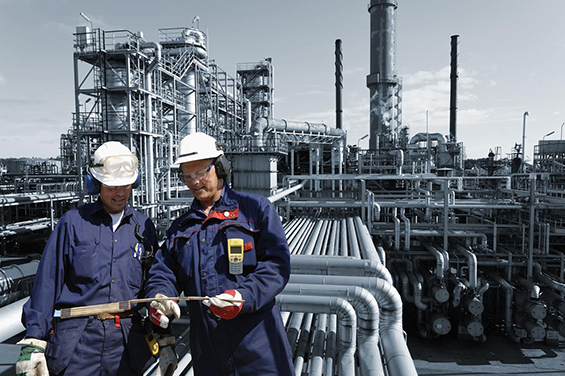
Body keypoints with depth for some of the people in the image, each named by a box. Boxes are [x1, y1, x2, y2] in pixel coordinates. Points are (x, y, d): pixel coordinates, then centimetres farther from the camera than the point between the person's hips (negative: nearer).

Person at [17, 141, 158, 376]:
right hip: (77, 342, -2)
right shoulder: (73, 222, 0)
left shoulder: (144, 227, 6)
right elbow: (47, 282, -1)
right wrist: (33, 343, -5)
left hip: (127, 340, 2)